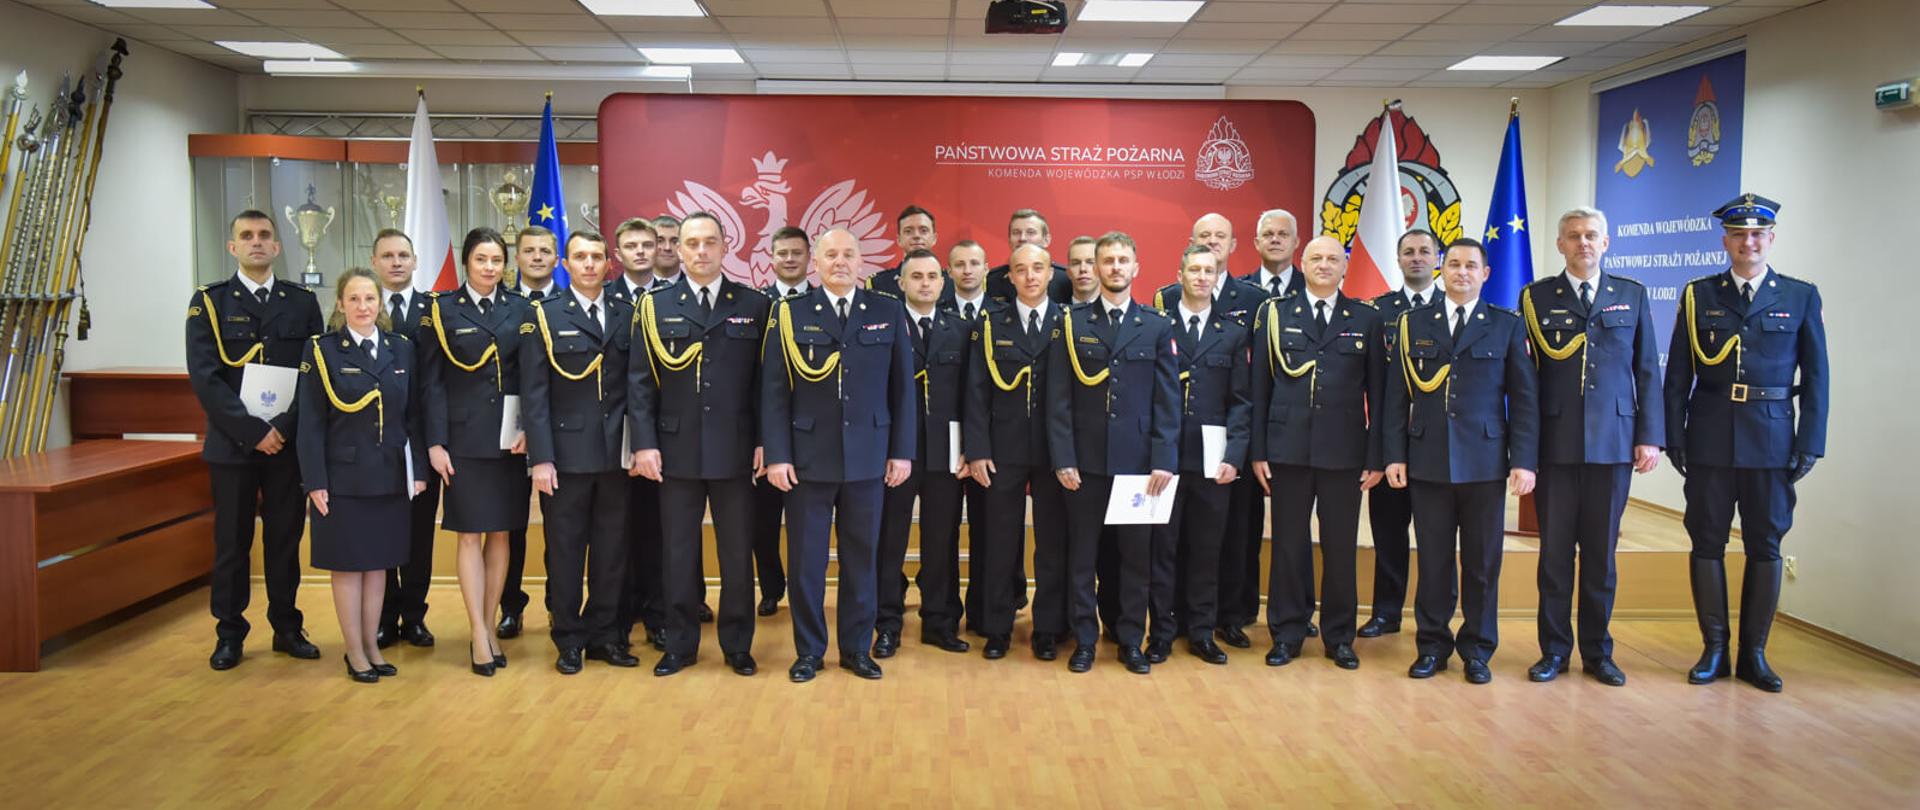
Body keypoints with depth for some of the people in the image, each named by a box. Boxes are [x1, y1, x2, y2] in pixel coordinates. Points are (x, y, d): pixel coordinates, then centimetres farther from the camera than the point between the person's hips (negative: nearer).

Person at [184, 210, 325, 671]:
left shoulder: (302, 302, 7)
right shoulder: (209, 302, 2)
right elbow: (205, 378, -7)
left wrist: (285, 427, -10)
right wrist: (253, 430, -14)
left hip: (289, 442, 1)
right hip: (232, 442, -1)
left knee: (285, 538, 8)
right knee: (232, 542, 6)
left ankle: (287, 628, 19)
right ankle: (229, 635, 16)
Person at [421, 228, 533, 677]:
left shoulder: (520, 308, 7)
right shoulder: (442, 309, 1)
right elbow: (432, 382, -2)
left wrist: (528, 429, -8)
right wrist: (435, 442, -8)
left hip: (510, 438, 2)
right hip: (465, 437, -2)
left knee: (500, 534, 8)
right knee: (470, 535, 0)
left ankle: (490, 626, 18)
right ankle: (478, 634, 6)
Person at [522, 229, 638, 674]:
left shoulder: (626, 315, 7)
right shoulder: (545, 316, -1)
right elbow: (534, 393, -5)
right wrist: (541, 457, -11)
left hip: (615, 452, 3)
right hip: (567, 451, -3)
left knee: (611, 549, 10)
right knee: (565, 550, 7)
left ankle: (603, 634, 23)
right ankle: (569, 639, 18)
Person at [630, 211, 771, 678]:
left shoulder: (754, 305, 4)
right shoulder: (655, 307, 5)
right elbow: (639, 381, 2)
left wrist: (764, 441, -3)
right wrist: (644, 443, -6)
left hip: (736, 452, 0)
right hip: (676, 451, 0)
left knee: (738, 554, 7)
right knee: (678, 554, 8)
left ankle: (737, 645, 20)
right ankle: (680, 644, 21)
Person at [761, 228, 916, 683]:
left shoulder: (888, 313, 5)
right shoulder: (790, 314, 2)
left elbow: (902, 387, 5)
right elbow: (774, 391, 0)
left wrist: (902, 451, 1)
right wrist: (777, 455, -7)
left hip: (868, 457, 1)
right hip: (808, 458, -1)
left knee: (861, 558, 9)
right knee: (806, 559, 6)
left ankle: (857, 649, 22)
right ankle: (808, 651, 19)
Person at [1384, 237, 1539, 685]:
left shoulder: (1507, 325, 6)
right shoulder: (1414, 324, 9)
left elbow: (1524, 398, 3)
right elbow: (1397, 395, 8)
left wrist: (1524, 460, -5)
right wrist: (1394, 455, 1)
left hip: (1485, 462, -1)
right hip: (1428, 461, 1)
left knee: (1482, 562, 5)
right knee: (1433, 560, 5)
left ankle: (1477, 649, 17)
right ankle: (1432, 645, 17)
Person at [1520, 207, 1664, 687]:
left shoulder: (1632, 296, 9)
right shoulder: (1536, 297, 5)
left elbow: (1647, 371, 8)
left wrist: (1650, 437, 1)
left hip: (1613, 443, 1)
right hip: (1555, 444, -1)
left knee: (1600, 552, 7)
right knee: (1555, 551, 4)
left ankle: (1597, 653, 19)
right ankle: (1554, 651, 15)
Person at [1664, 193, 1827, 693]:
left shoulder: (1801, 297, 5)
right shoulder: (1699, 296, 5)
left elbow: (1816, 376, 3)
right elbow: (1678, 374, 4)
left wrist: (1811, 444, -3)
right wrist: (1674, 437, -2)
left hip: (1772, 441, 0)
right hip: (1710, 440, 0)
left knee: (1765, 546, 5)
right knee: (1707, 542, 4)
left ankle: (1754, 653, 16)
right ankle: (1714, 649, 14)